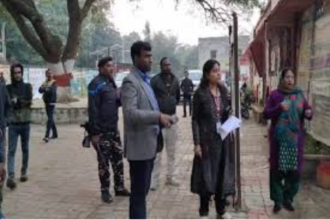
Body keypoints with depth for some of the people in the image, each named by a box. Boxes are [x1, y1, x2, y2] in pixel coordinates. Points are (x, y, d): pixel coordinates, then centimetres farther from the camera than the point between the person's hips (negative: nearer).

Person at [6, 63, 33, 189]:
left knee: (25, 150, 12)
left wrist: (16, 101, -18)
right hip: (13, 124, -1)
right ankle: (10, 176, -14)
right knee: (11, 151, -8)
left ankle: (24, 172, 27)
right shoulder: (8, 88, 1)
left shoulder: (27, 86, 2)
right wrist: (22, 102, -17)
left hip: (25, 123, 1)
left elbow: (29, 102, -10)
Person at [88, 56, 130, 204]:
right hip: (102, 130, -8)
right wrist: (94, 132, -21)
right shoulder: (96, 84, -14)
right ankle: (105, 191, 15)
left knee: (118, 159, 12)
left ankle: (119, 187, 24)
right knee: (104, 162, 3)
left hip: (114, 128, 8)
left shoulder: (111, 82, 12)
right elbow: (92, 109, -18)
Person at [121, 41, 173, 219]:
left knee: (142, 191, 19)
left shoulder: (146, 80, 16)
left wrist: (160, 118, 8)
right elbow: (130, 113, -26)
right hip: (140, 146, -9)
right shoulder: (130, 81, -14)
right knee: (138, 192, 0)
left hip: (149, 144, 9)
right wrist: (158, 116, -27)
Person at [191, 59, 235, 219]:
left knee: (223, 173, 11)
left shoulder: (223, 91, 7)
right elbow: (195, 119, -9)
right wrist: (197, 143, -14)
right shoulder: (200, 93, -9)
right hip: (207, 139, -5)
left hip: (223, 138, 5)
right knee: (206, 175, 3)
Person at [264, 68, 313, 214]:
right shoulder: (275, 95, -2)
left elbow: (308, 110, 12)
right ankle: (277, 200, 14)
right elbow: (266, 114, -6)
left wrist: (308, 113, -11)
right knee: (277, 169, 1)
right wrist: (279, 108, -22)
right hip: (279, 138, -3)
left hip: (296, 138, 3)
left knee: (294, 169, 6)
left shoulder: (299, 94, 7)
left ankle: (288, 199, 24)